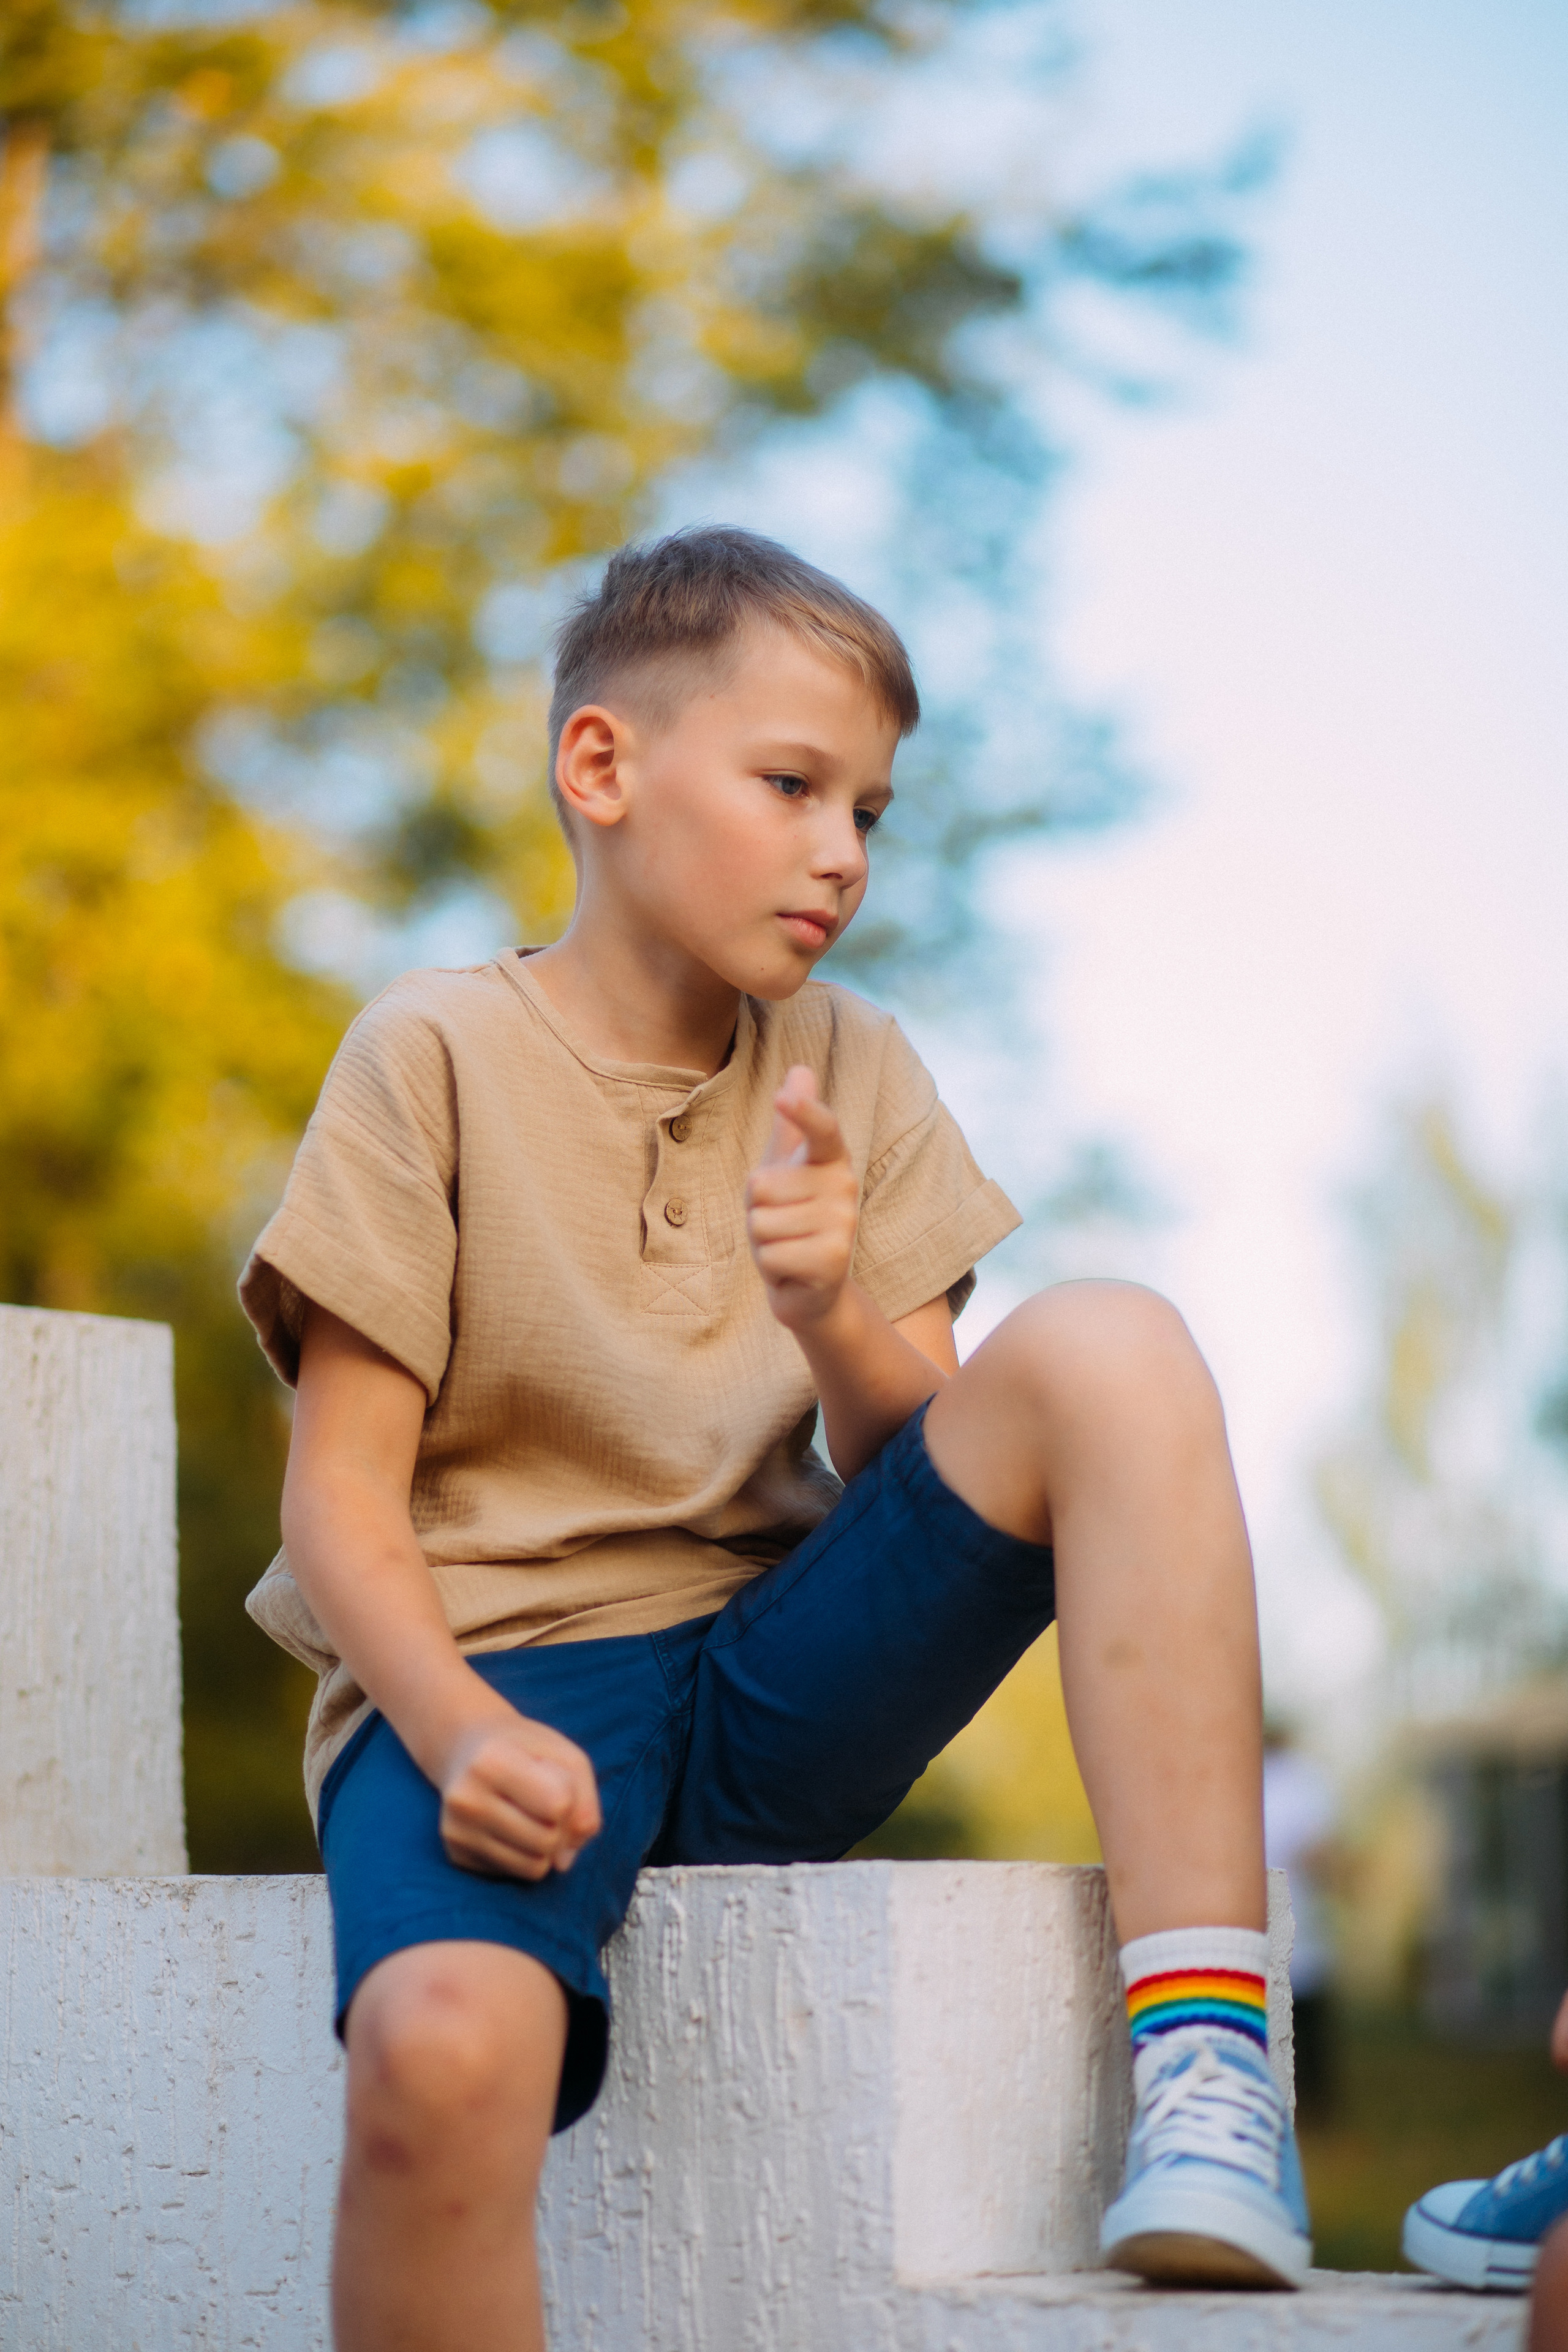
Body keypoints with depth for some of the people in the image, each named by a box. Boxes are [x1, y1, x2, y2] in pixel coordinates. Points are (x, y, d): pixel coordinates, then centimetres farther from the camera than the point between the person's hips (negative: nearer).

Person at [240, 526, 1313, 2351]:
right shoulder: (437, 1053, -1)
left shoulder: (851, 1069, 11)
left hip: (781, 1678, 4)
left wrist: (836, 1315, -16)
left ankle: (1201, 2055, -25)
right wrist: (455, 1727, -23)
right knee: (442, 2051, -37)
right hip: (494, 1667, -3)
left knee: (1107, 1351, -20)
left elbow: (917, 1465, 6)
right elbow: (343, 1492, -5)